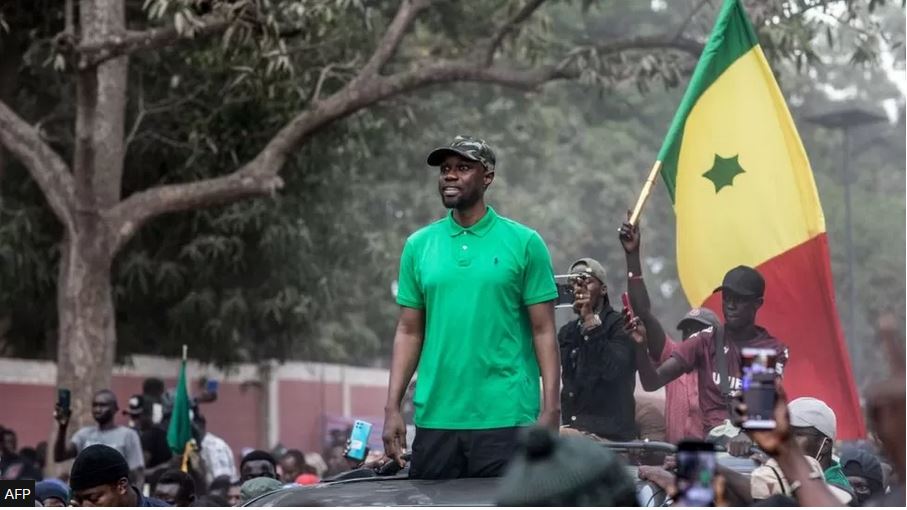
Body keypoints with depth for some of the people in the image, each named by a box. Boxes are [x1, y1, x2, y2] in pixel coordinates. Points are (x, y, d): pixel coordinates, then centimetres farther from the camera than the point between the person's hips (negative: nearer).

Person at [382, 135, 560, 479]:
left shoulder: (524, 243, 0)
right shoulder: (418, 245, 9)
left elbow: (544, 331, -1)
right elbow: (409, 332, 10)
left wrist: (551, 409, -10)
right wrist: (392, 407, 2)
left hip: (506, 418, -3)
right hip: (434, 418, 3)